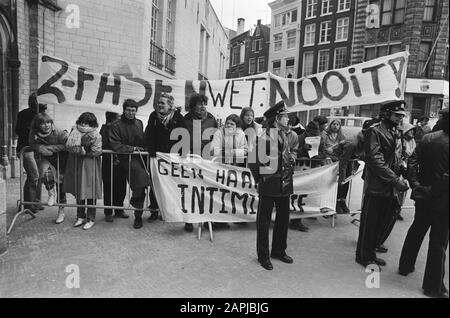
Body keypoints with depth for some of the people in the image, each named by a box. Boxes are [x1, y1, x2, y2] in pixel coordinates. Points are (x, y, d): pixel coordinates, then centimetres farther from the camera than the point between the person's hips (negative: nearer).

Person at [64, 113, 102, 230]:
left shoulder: (95, 135, -8)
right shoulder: (75, 130, 5)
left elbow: (96, 152, -13)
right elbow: (68, 145, 0)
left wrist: (83, 151, -10)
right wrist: (82, 149, -7)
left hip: (89, 166, -4)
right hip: (76, 165, 4)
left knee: (90, 191, -1)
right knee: (78, 191, 11)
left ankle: (91, 219, 11)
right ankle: (80, 217, 25)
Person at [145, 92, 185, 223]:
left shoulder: (178, 117, -4)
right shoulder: (154, 116, 2)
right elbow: (148, 136, -1)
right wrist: (152, 152, -11)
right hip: (156, 155, 2)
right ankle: (154, 210, 14)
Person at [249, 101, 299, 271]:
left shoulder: (292, 136, 3)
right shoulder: (265, 138, -17)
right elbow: (253, 161, -10)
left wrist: (292, 158, 9)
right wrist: (259, 178, -3)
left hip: (285, 184, 7)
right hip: (268, 185, -6)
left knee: (283, 219, 16)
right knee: (263, 221, 5)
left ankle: (279, 251, 34)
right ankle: (263, 255, 20)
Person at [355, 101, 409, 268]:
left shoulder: (396, 133, 15)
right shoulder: (374, 132, -11)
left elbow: (397, 159, 18)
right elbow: (377, 162, -19)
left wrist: (399, 179, 2)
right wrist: (396, 180, -20)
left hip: (391, 187, 8)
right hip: (376, 186, -8)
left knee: (388, 221, 14)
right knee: (370, 222, 4)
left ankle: (370, 251, 31)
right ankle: (364, 256, 20)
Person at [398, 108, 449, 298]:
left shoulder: (427, 139, -1)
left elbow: (412, 161, -5)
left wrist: (415, 184, -5)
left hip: (423, 195, 5)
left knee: (416, 230, 22)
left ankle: (405, 266, 36)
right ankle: (433, 286, 17)